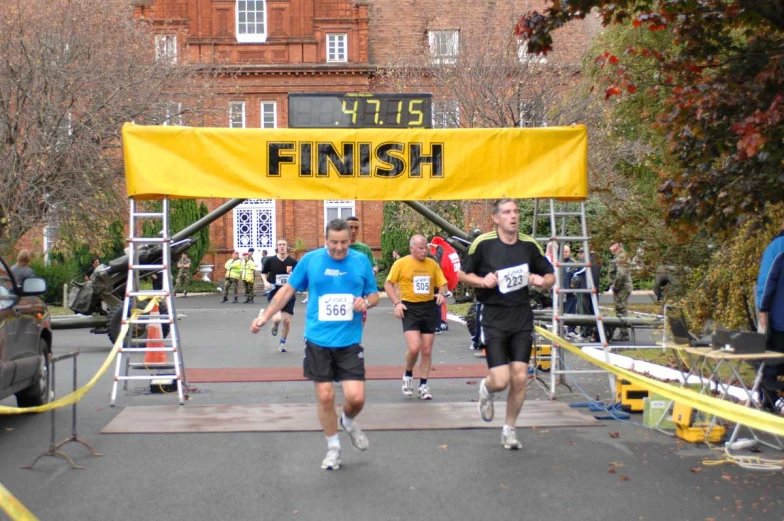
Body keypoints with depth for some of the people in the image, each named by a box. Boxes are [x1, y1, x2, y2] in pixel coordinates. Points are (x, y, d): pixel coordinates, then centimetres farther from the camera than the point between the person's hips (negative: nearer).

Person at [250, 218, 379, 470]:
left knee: (356, 397, -8)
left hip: (349, 342, 0)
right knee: (325, 396, 3)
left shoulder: (361, 261, 0)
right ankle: (333, 447, 24)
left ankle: (349, 422, 28)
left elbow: (374, 294, 10)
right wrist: (265, 317, 3)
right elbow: (288, 289, 7)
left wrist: (366, 301, -13)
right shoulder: (310, 260, -2)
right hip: (318, 341, 0)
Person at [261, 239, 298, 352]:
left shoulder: (293, 262, -3)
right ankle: (275, 325, 19)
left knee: (287, 320, 3)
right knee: (278, 318, -21)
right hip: (274, 293, -2)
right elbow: (263, 273, 11)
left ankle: (282, 342, 28)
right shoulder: (270, 261, -4)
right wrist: (266, 282, -7)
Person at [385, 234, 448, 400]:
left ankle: (423, 386, 19)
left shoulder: (432, 264, 6)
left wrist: (442, 294, -10)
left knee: (427, 351, 6)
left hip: (429, 308, 4)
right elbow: (388, 284, 2)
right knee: (413, 348, -16)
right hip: (410, 308, -3)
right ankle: (408, 375, 13)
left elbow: (443, 283, 13)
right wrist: (397, 303, -10)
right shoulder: (401, 264, -3)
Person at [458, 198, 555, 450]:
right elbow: (462, 273, 4)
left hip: (522, 318, 3)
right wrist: (482, 281, -15)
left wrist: (542, 282, -10)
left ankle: (509, 429, 21)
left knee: (519, 379, 0)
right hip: (494, 318, -3)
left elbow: (550, 276, 13)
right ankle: (486, 389, 28)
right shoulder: (483, 243, -6)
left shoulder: (530, 244, 2)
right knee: (500, 380, -11)